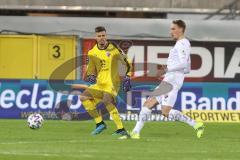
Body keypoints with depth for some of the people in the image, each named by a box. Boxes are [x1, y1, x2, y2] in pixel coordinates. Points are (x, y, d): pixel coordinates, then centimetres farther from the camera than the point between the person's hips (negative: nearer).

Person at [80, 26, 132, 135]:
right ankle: (99, 123, 2)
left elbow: (127, 63, 1)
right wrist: (91, 76, -2)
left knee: (106, 100, -29)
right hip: (100, 83, 7)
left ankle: (121, 129, -31)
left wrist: (127, 78, -7)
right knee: (84, 97, 0)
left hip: (112, 82, -7)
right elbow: (91, 69, 20)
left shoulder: (113, 49, -7)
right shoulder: (92, 53, 8)